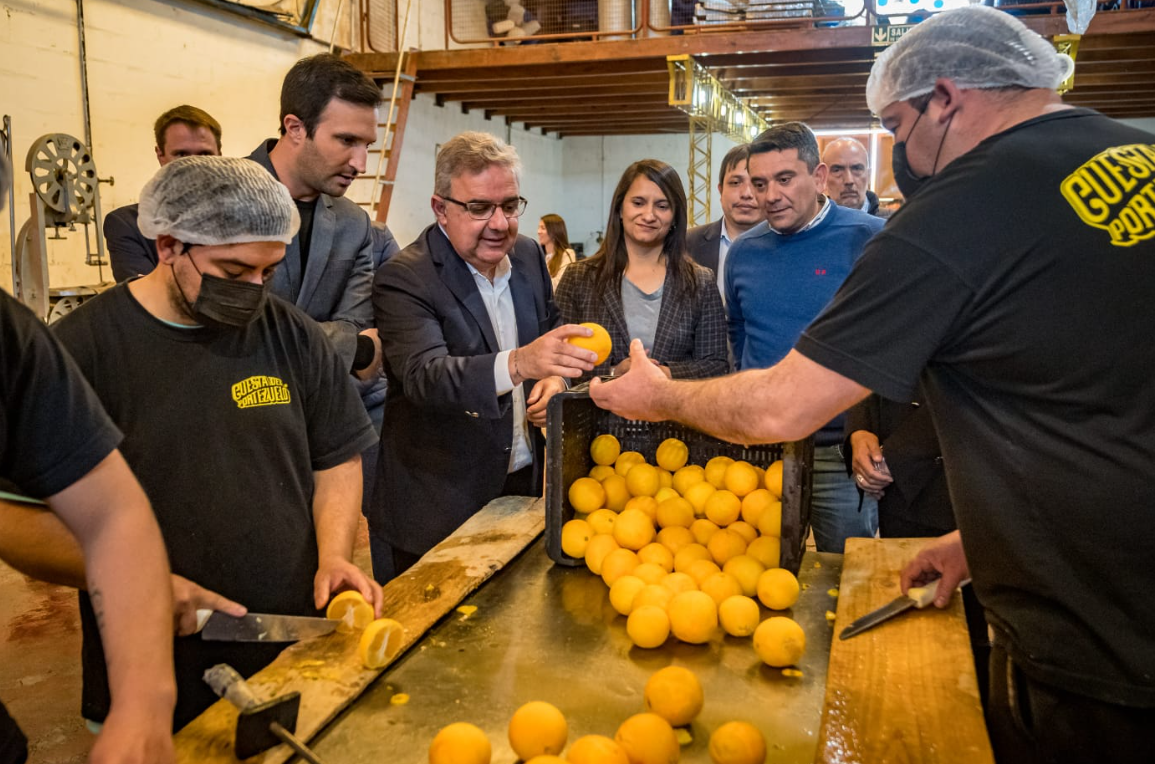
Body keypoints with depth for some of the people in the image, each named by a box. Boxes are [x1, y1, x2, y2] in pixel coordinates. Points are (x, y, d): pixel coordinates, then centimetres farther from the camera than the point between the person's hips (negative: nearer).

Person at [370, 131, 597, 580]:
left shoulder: (528, 254, 4)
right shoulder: (403, 278, -16)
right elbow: (424, 375, -30)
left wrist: (556, 374, -5)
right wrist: (518, 363, -47)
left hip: (524, 480, 5)